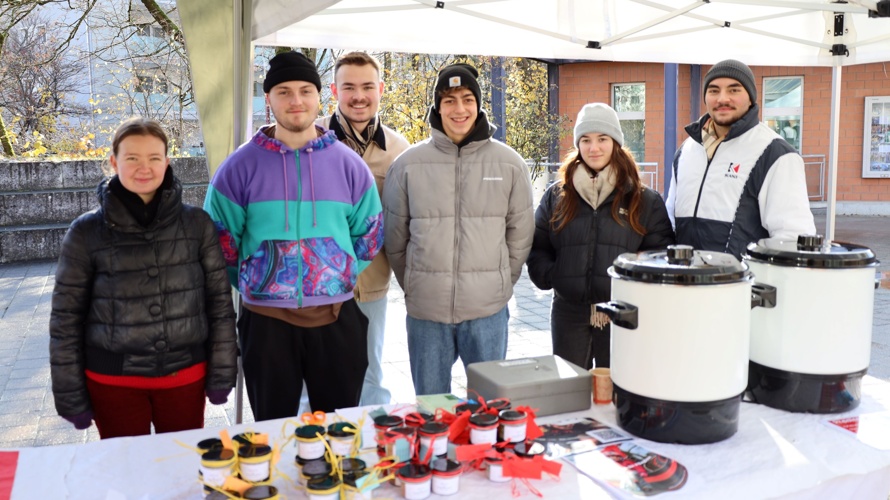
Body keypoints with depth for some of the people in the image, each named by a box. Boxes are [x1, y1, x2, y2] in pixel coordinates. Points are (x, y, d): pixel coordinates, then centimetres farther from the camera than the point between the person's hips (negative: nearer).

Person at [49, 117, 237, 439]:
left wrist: (222, 373, -1)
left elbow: (220, 302, 0)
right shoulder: (86, 232, -4)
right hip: (112, 381, 0)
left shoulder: (197, 224, -3)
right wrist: (70, 395, 0)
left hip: (185, 376, 1)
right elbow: (66, 318, 0)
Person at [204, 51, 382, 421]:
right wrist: (255, 285, 5)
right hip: (266, 320, -1)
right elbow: (221, 242, 3)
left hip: (337, 319, 1)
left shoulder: (348, 163, 2)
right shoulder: (241, 166, -2)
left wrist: (340, 277, 5)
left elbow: (370, 237, 10)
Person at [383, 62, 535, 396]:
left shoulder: (509, 164, 0)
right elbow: (395, 239, 5)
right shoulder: (408, 164, -2)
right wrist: (415, 287, 7)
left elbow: (520, 234, 6)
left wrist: (499, 285, 7)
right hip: (425, 313, 0)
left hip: (488, 312, 0)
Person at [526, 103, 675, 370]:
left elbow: (660, 252, 1)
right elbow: (537, 247, 7)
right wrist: (551, 277, -8)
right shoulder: (557, 195, 7)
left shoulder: (645, 200, 3)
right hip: (569, 312, 1)